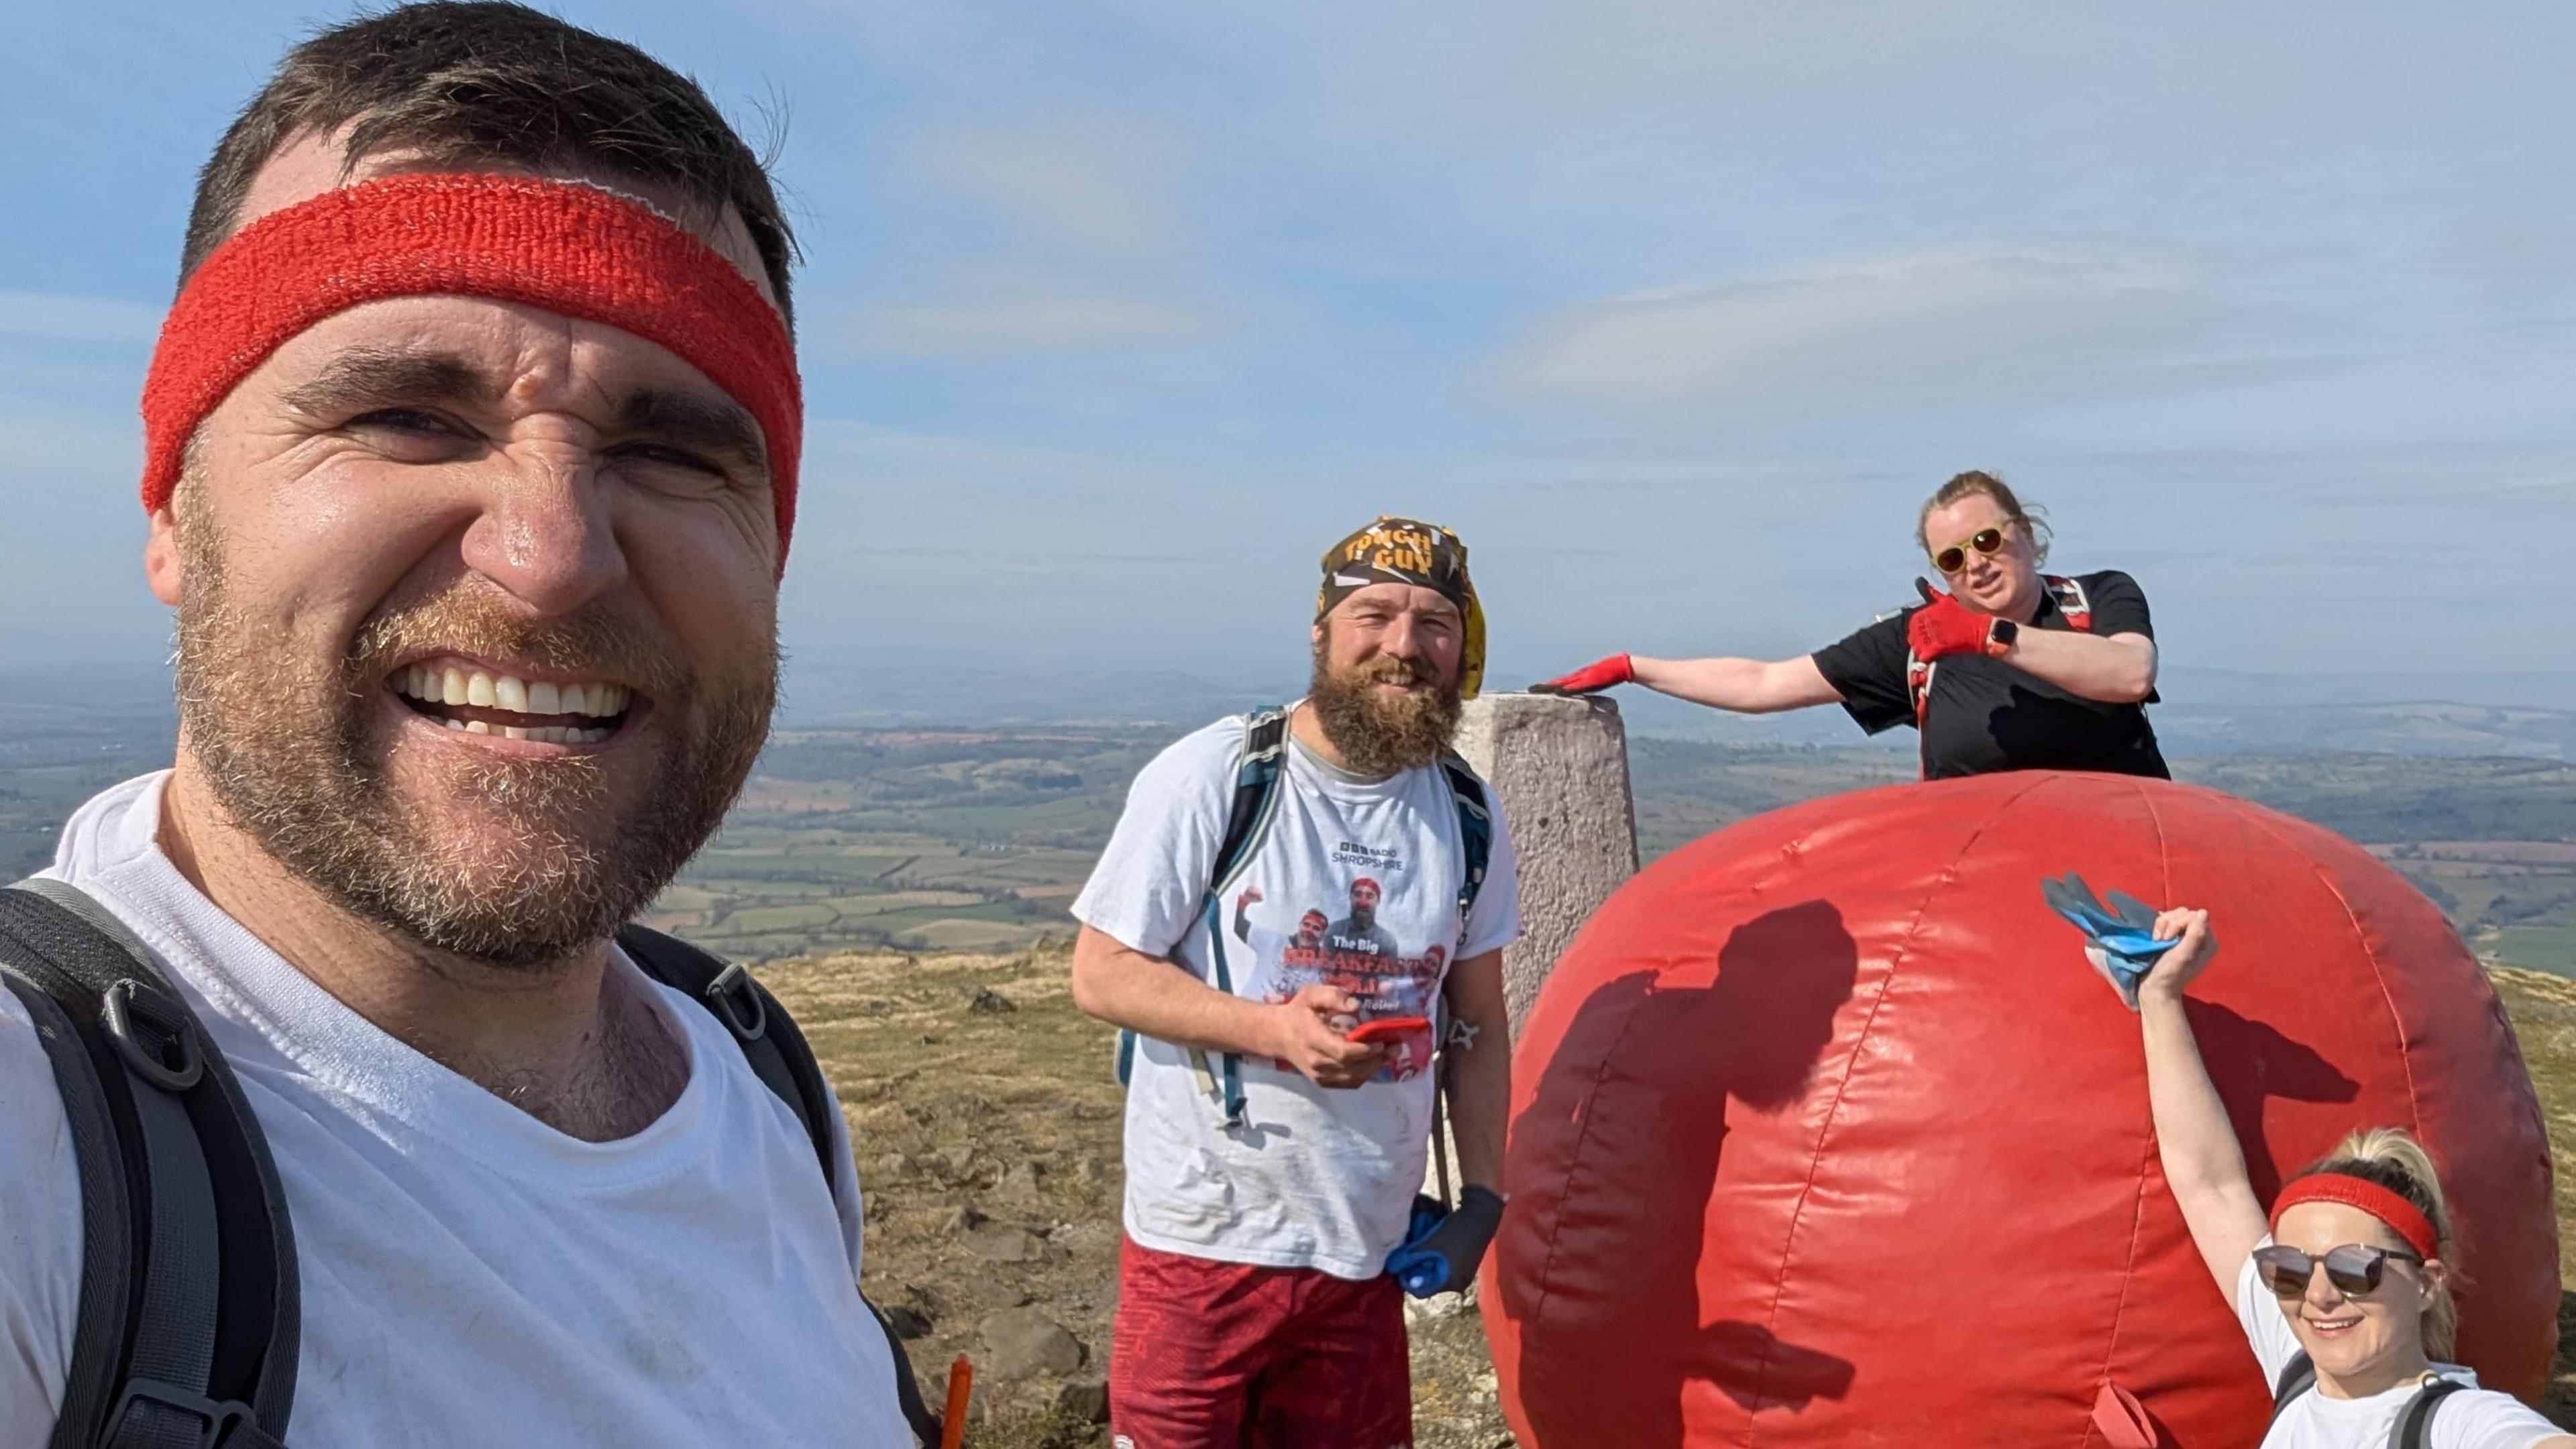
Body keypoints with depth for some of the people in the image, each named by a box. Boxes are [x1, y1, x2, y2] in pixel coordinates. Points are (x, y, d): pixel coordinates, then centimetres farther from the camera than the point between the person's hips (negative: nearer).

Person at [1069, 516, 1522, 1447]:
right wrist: (1273, 1028, -23)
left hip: (1366, 1253, 4)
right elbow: (1101, 974, -10)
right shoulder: (1210, 776, -12)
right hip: (1202, 1241, -4)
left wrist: (1483, 1193, 6)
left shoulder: (1466, 813, 4)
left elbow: (1479, 1021, 12)